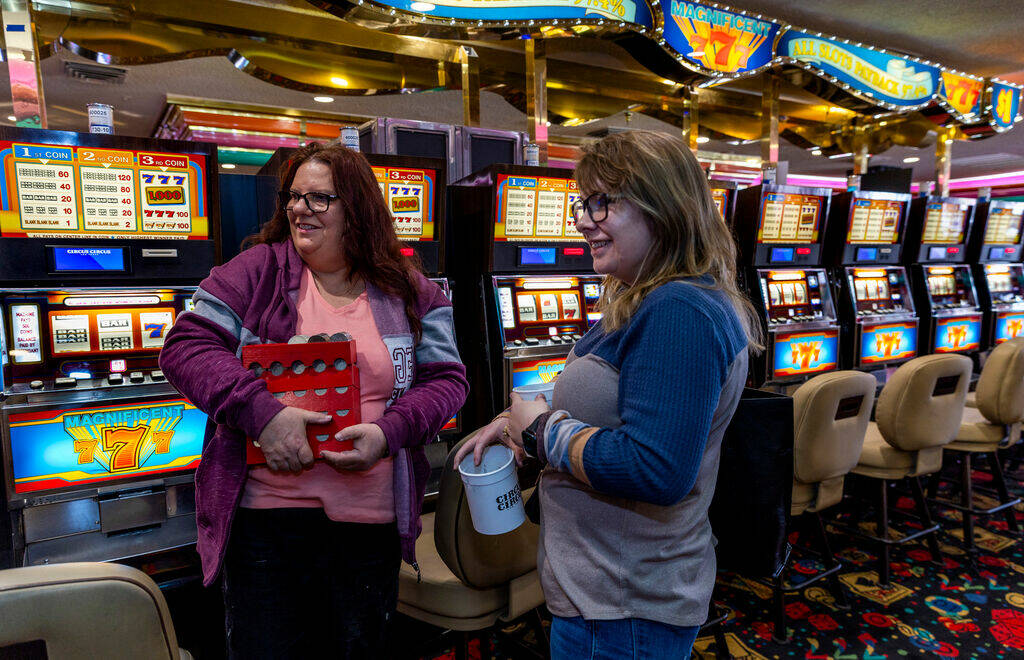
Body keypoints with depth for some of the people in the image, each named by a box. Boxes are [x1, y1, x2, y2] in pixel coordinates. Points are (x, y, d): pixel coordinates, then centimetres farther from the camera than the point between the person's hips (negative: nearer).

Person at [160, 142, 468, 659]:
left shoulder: (408, 292, 2)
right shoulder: (258, 270, -1)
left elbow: (446, 379, 0)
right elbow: (184, 347, -7)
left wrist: (389, 432, -18)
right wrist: (260, 412, -22)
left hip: (372, 518, 2)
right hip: (268, 514, -1)